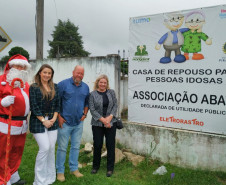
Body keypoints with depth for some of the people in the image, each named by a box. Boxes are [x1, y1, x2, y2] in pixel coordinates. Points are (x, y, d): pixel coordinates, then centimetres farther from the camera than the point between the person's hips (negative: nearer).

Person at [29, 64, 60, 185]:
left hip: (52, 121, 4)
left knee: (51, 148, 6)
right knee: (45, 148, -8)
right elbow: (34, 106, -8)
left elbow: (57, 104, 9)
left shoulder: (54, 87, 10)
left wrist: (54, 118, -3)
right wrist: (43, 121, -11)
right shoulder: (34, 87, -3)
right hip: (38, 121, -4)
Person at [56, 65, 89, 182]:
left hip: (79, 122, 5)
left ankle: (74, 168, 28)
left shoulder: (85, 87, 8)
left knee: (76, 147, 13)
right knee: (62, 148, 3)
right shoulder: (63, 84, -7)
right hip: (65, 122, -4)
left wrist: (85, 114, 4)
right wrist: (59, 117, -11)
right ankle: (60, 171, 18)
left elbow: (87, 102, 18)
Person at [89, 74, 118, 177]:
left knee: (110, 145, 4)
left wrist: (110, 117, -11)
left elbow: (115, 105, 3)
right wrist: (103, 120, -12)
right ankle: (95, 166, 25)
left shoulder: (111, 92, 7)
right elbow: (92, 110, -6)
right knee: (97, 145, 5)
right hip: (97, 124, -1)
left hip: (111, 123, 2)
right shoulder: (93, 94, -1)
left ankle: (110, 168, 16)